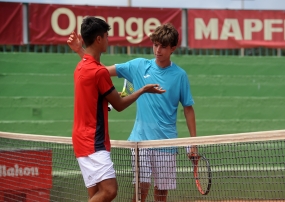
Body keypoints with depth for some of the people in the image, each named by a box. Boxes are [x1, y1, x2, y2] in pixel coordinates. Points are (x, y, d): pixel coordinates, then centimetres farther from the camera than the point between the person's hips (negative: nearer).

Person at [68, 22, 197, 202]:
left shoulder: (179, 75, -1)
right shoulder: (139, 66, 2)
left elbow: (188, 108, 4)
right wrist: (80, 50, -11)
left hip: (166, 141, 0)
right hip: (141, 139, 0)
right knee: (141, 186, -6)